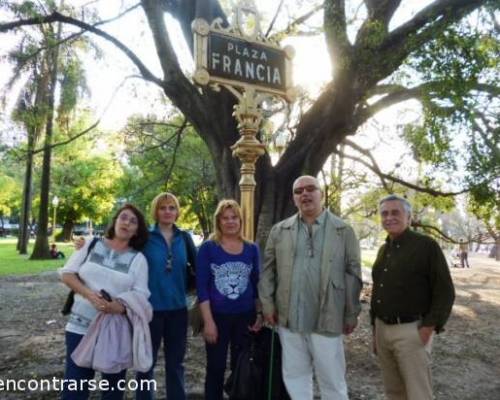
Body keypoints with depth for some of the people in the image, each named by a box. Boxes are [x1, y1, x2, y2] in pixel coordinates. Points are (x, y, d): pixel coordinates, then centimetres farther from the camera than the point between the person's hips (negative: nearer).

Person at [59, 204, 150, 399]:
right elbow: (67, 273, 1)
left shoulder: (138, 259, -1)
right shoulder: (91, 245, 3)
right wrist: (89, 294, -15)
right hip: (80, 326, 0)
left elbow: (141, 296, -5)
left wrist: (120, 306, -25)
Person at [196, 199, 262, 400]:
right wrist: (208, 321, -12)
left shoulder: (252, 249, 4)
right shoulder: (208, 248, -6)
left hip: (245, 317, 3)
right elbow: (202, 286, -8)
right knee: (215, 368, 9)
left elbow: (257, 284, 9)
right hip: (217, 317, -2)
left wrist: (259, 314, 3)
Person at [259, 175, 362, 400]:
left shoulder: (344, 231, 0)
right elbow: (268, 270, 7)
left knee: (332, 380, 10)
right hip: (288, 319, 2)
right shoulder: (279, 231, 5)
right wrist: (267, 304, 1)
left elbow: (353, 274, -1)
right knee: (295, 376, 16)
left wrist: (351, 314, -2)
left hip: (327, 319, -2)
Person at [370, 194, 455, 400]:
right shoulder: (383, 250, 12)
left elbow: (445, 292, -11)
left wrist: (428, 328, -16)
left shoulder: (427, 246, -8)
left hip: (411, 331, -6)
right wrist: (375, 329, 16)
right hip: (382, 329, 6)